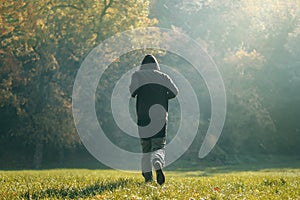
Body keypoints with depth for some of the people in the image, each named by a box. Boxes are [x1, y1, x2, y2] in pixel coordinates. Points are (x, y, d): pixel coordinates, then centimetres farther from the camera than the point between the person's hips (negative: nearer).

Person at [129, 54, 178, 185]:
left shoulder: (138, 75, 7)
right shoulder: (163, 76, 11)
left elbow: (134, 87, -13)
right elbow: (174, 91, 1)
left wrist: (134, 95, 9)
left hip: (144, 116, 0)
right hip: (161, 115, 0)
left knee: (146, 146, 13)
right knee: (159, 146, 2)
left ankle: (147, 175, 10)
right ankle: (158, 164, -29)